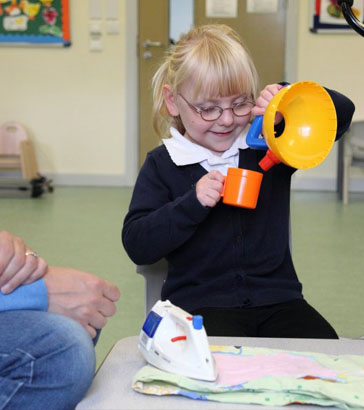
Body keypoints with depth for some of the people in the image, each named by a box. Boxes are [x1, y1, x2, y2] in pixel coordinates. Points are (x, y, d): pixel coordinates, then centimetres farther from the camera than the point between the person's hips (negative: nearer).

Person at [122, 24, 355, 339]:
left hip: (277, 298, 3)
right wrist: (193, 203, -19)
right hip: (200, 303, -3)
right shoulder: (162, 165, 1)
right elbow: (137, 245, -6)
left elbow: (342, 113, 8)